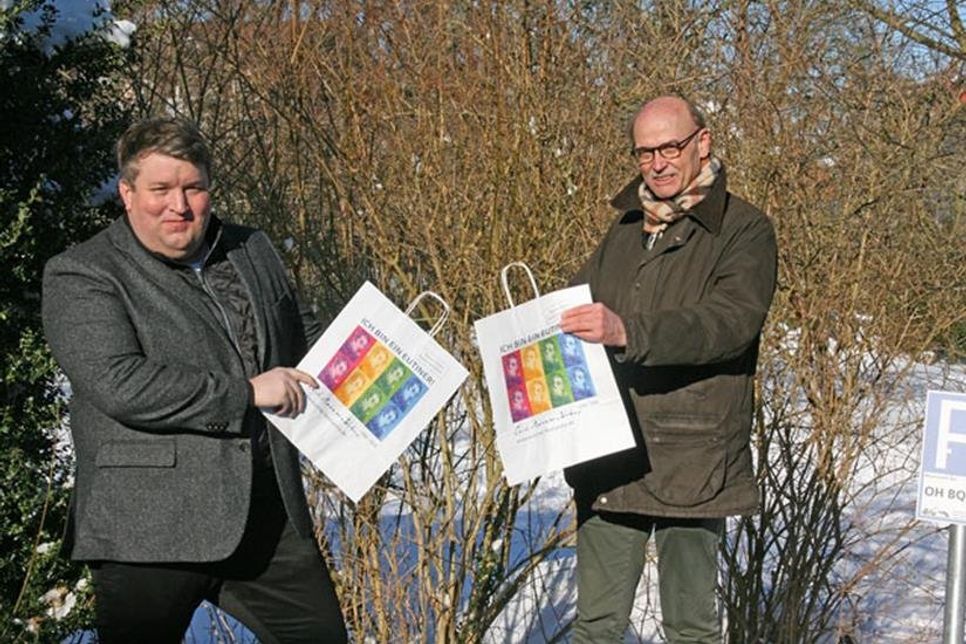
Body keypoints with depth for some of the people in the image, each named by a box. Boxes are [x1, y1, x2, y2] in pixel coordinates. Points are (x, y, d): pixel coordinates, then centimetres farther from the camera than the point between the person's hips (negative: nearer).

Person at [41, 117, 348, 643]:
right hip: (151, 530, -5)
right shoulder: (79, 276, -6)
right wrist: (246, 393, -17)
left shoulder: (253, 251, 13)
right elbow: (118, 384, -20)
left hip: (270, 515, 5)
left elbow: (305, 337, 28)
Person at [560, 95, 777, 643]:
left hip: (691, 460, -5)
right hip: (609, 456, 6)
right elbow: (578, 305, 26)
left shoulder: (745, 230, -5)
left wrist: (628, 332, -34)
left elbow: (729, 322, -21)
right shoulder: (626, 229, 16)